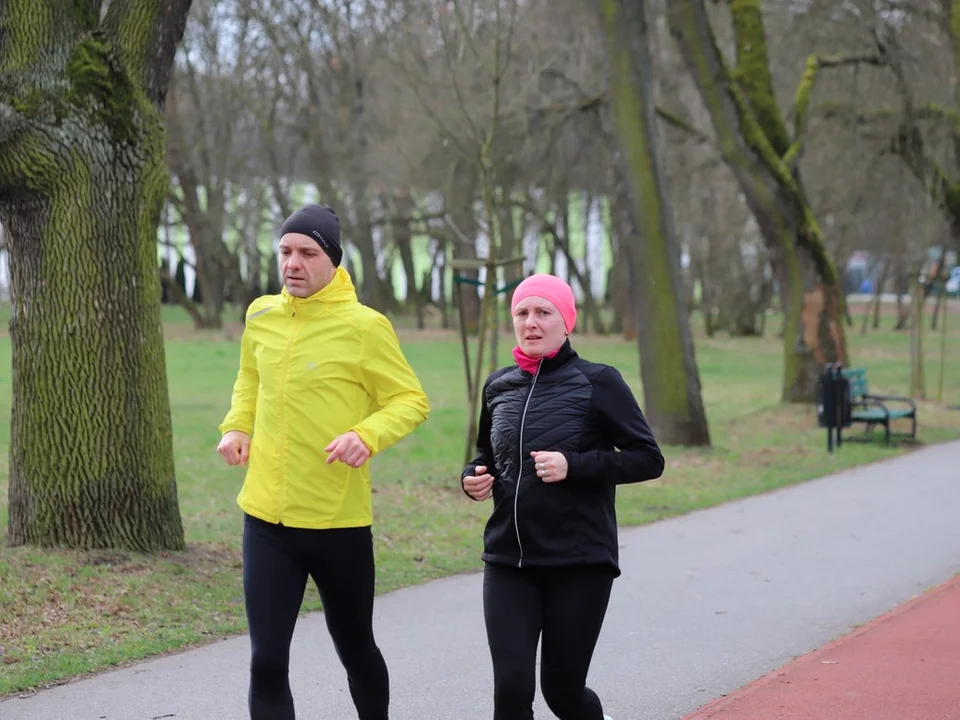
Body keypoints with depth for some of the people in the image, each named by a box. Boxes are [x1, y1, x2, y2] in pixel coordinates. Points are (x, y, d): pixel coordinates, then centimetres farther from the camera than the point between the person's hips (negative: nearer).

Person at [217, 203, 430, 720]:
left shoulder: (364, 326, -11)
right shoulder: (262, 316, 5)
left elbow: (410, 401, -6)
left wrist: (367, 435, -24)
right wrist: (236, 426, 5)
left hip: (339, 522, -3)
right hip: (266, 521, 3)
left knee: (355, 650, 15)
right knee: (267, 662, -3)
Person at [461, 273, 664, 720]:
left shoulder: (597, 382, -5)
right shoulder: (499, 386, 9)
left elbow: (648, 459, -7)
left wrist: (574, 465, -18)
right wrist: (473, 478, 1)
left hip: (580, 564, -3)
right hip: (508, 564, 4)